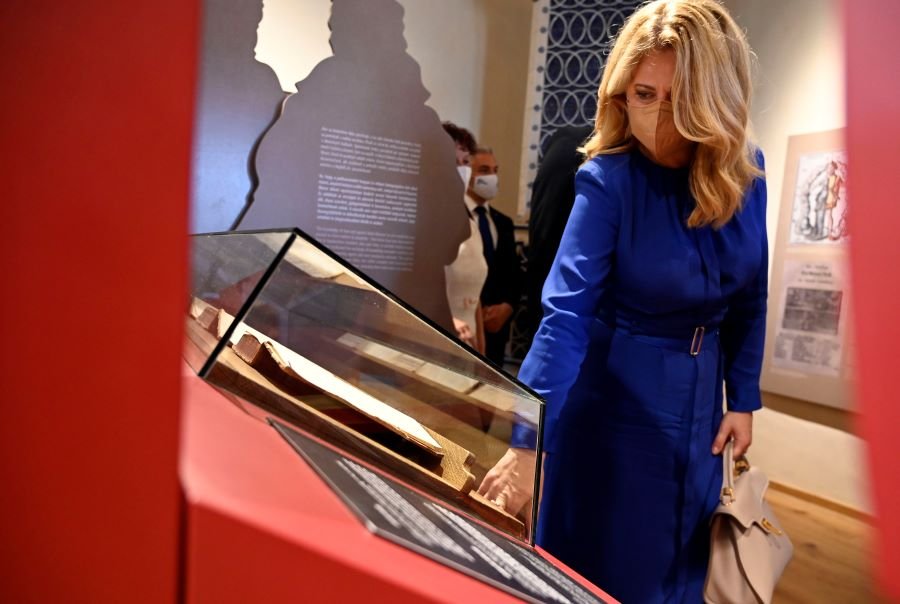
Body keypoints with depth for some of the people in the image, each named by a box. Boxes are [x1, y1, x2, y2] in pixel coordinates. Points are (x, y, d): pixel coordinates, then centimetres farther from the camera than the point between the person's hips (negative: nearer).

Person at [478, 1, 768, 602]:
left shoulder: (745, 171, -6)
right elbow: (566, 313, -28)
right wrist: (526, 444, -33)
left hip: (700, 395, 5)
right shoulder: (609, 179, -20)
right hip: (618, 392, -5)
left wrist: (743, 398, 5)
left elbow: (748, 297, 5)